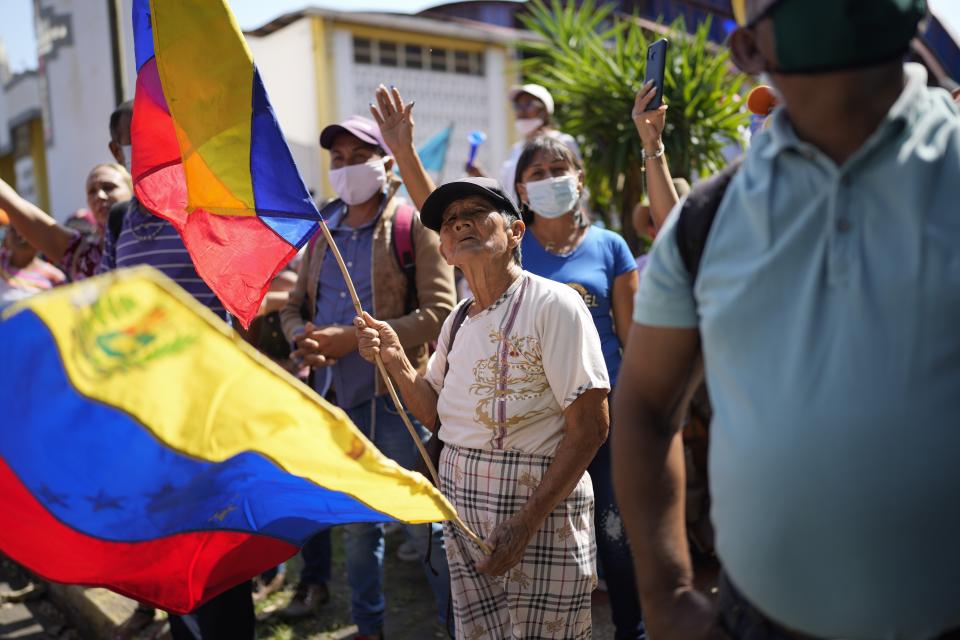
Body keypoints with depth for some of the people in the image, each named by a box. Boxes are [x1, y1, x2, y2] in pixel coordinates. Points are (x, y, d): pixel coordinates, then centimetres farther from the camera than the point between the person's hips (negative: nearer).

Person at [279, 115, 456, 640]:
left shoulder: (413, 226, -7)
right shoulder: (322, 232, 10)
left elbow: (439, 312, -14)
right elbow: (294, 303, 16)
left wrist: (355, 338, -20)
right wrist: (302, 336, -8)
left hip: (398, 399, -6)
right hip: (340, 399, 6)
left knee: (426, 524, 2)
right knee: (356, 523, 19)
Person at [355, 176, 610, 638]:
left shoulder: (552, 303, -13)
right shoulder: (458, 319, 9)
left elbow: (589, 428, -17)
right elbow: (432, 412, 15)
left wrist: (526, 523, -20)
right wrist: (394, 358, -2)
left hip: (539, 501, -6)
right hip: (460, 503, 6)